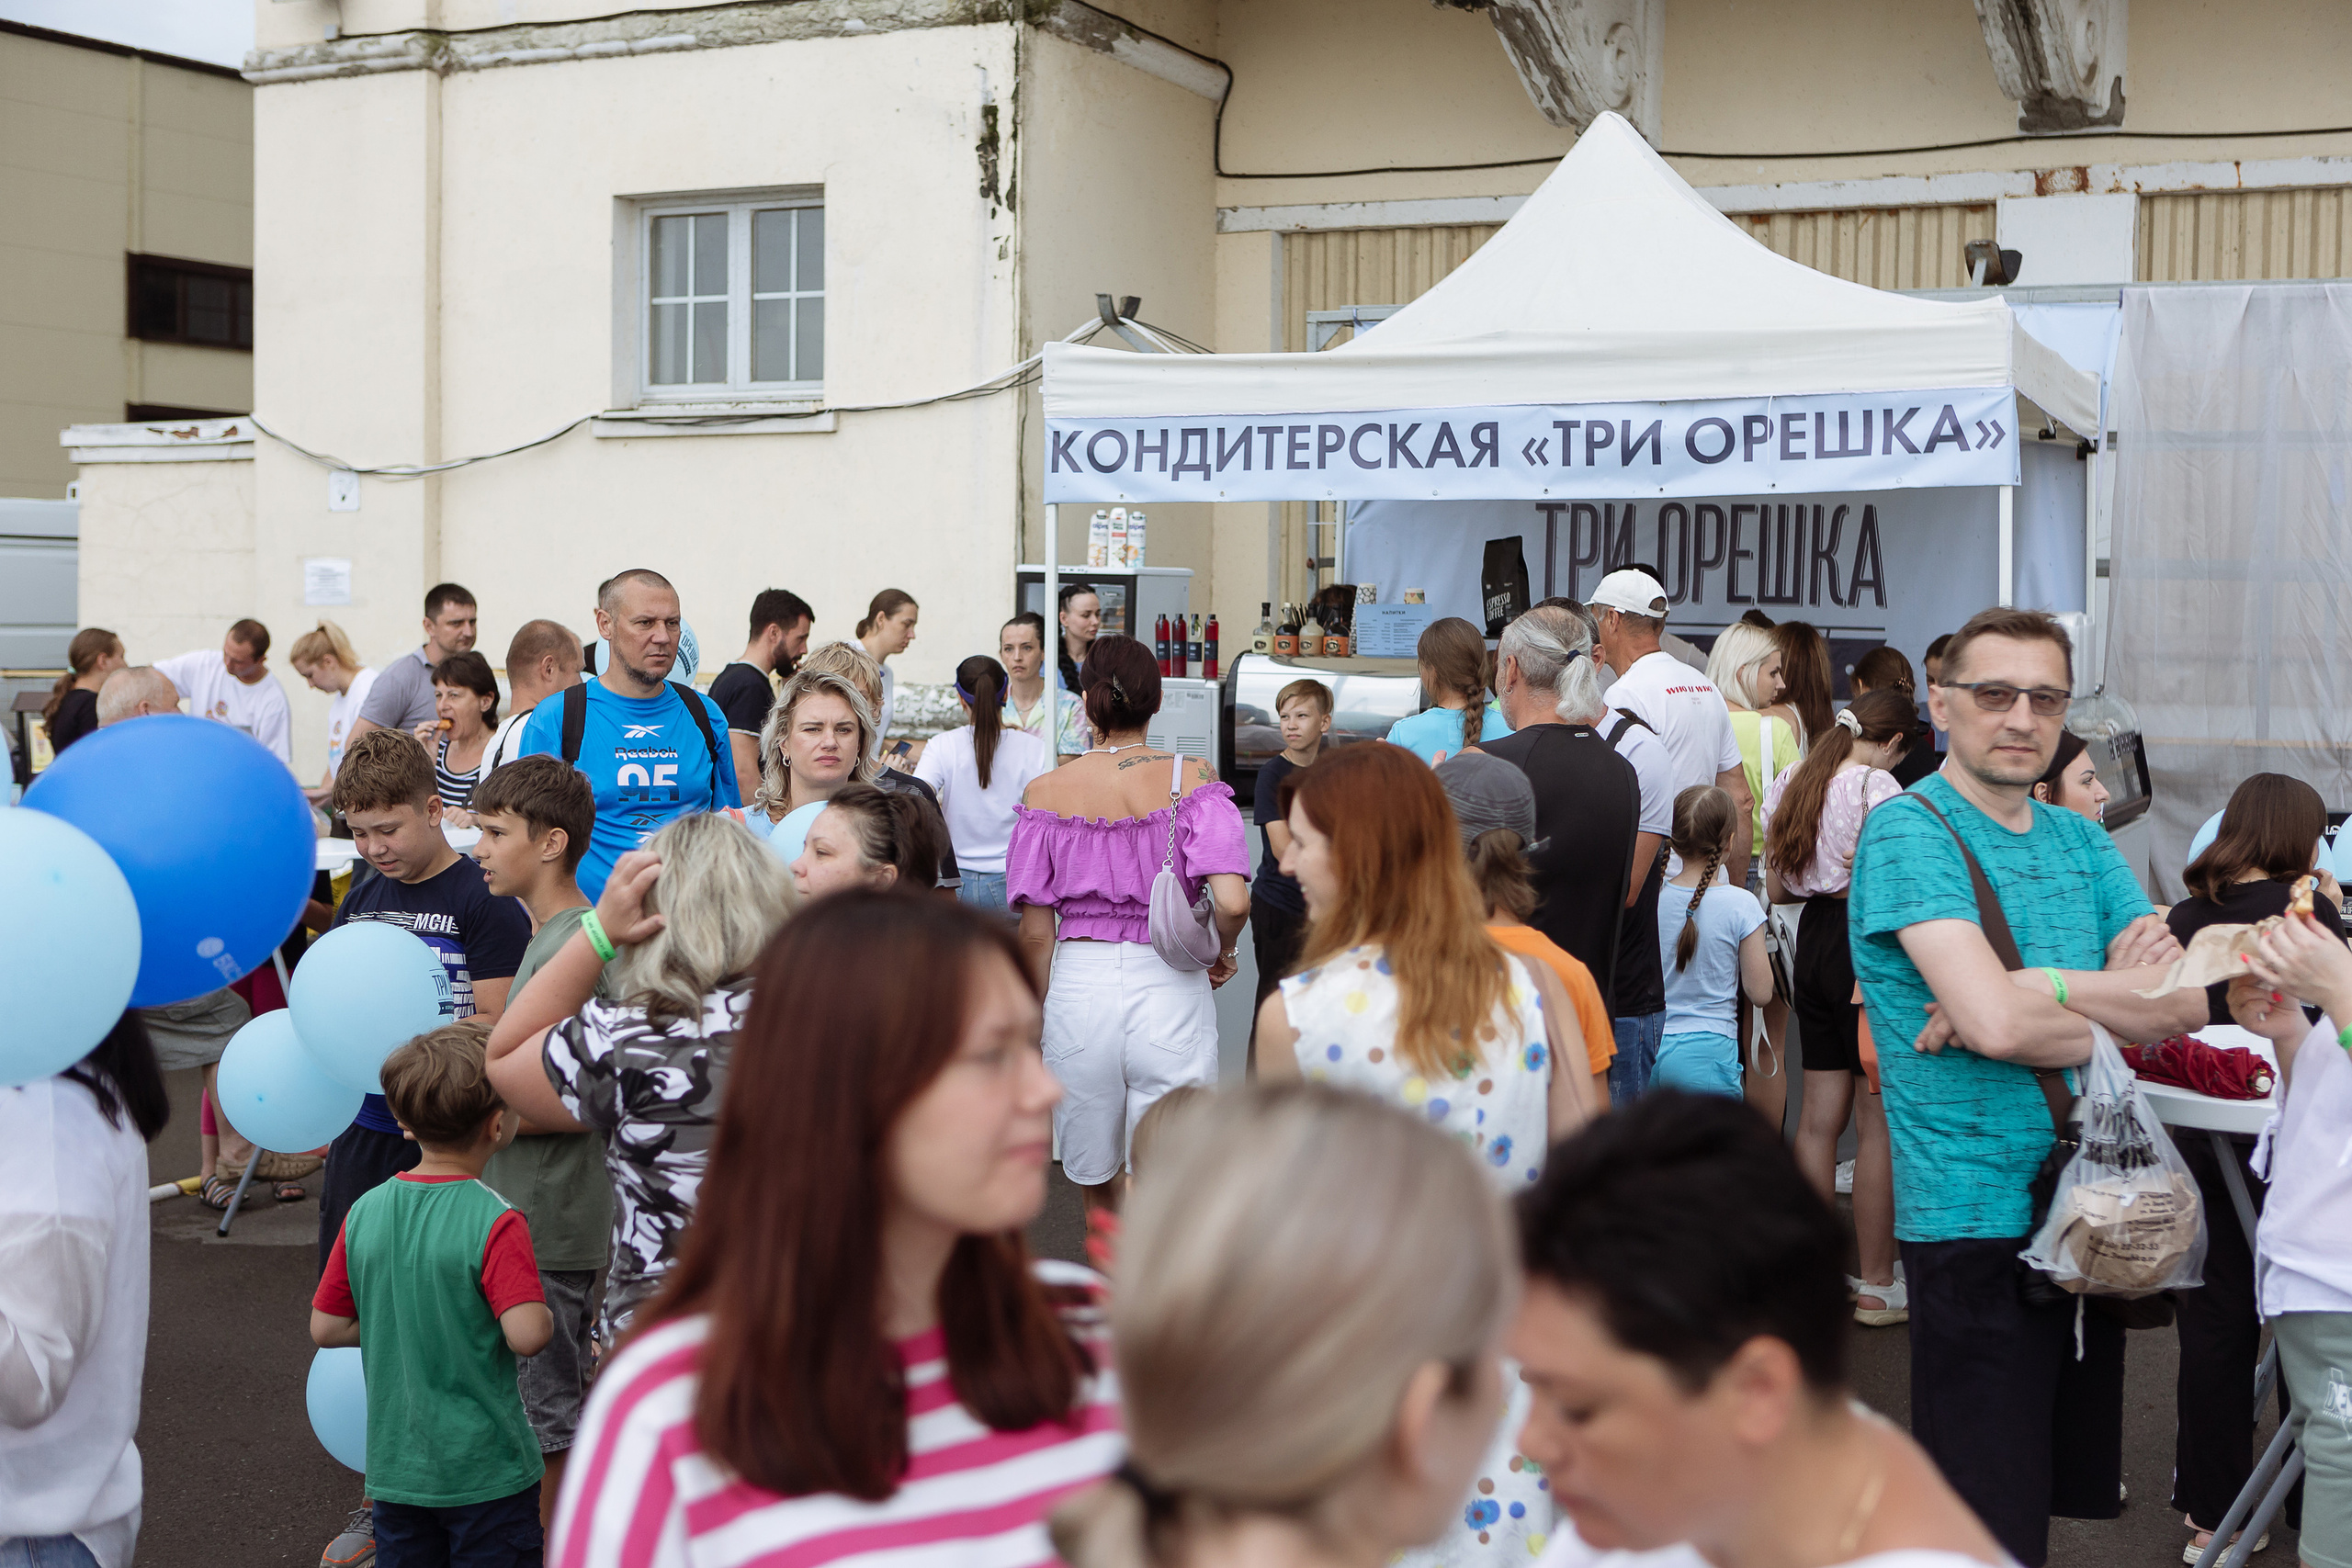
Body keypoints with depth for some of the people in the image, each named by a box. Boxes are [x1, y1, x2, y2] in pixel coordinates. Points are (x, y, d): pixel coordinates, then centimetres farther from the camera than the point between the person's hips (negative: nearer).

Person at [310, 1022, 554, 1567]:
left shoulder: (363, 1214, -3)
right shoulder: (496, 1223, -20)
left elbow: (326, 1329, 3)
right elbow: (526, 1335, -26)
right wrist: (545, 1315, -5)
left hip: (394, 1467, 5)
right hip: (486, 1472, -5)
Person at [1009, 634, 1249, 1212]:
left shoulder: (1046, 791, -1)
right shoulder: (1190, 778, -5)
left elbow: (1035, 933, 0)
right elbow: (1232, 902, -17)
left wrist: (1033, 1025, 13)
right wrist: (1223, 951, 5)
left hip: (1078, 992, 2)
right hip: (1169, 992, -2)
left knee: (1097, 1191, 20)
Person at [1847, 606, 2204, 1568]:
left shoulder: (2079, 842, 12)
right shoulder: (1910, 832, -11)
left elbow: (2186, 999, -1)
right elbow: (1997, 1022, -25)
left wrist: (2041, 991, -16)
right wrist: (2119, 1010, -9)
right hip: (1980, 1224, -7)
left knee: (2067, 1488, 18)